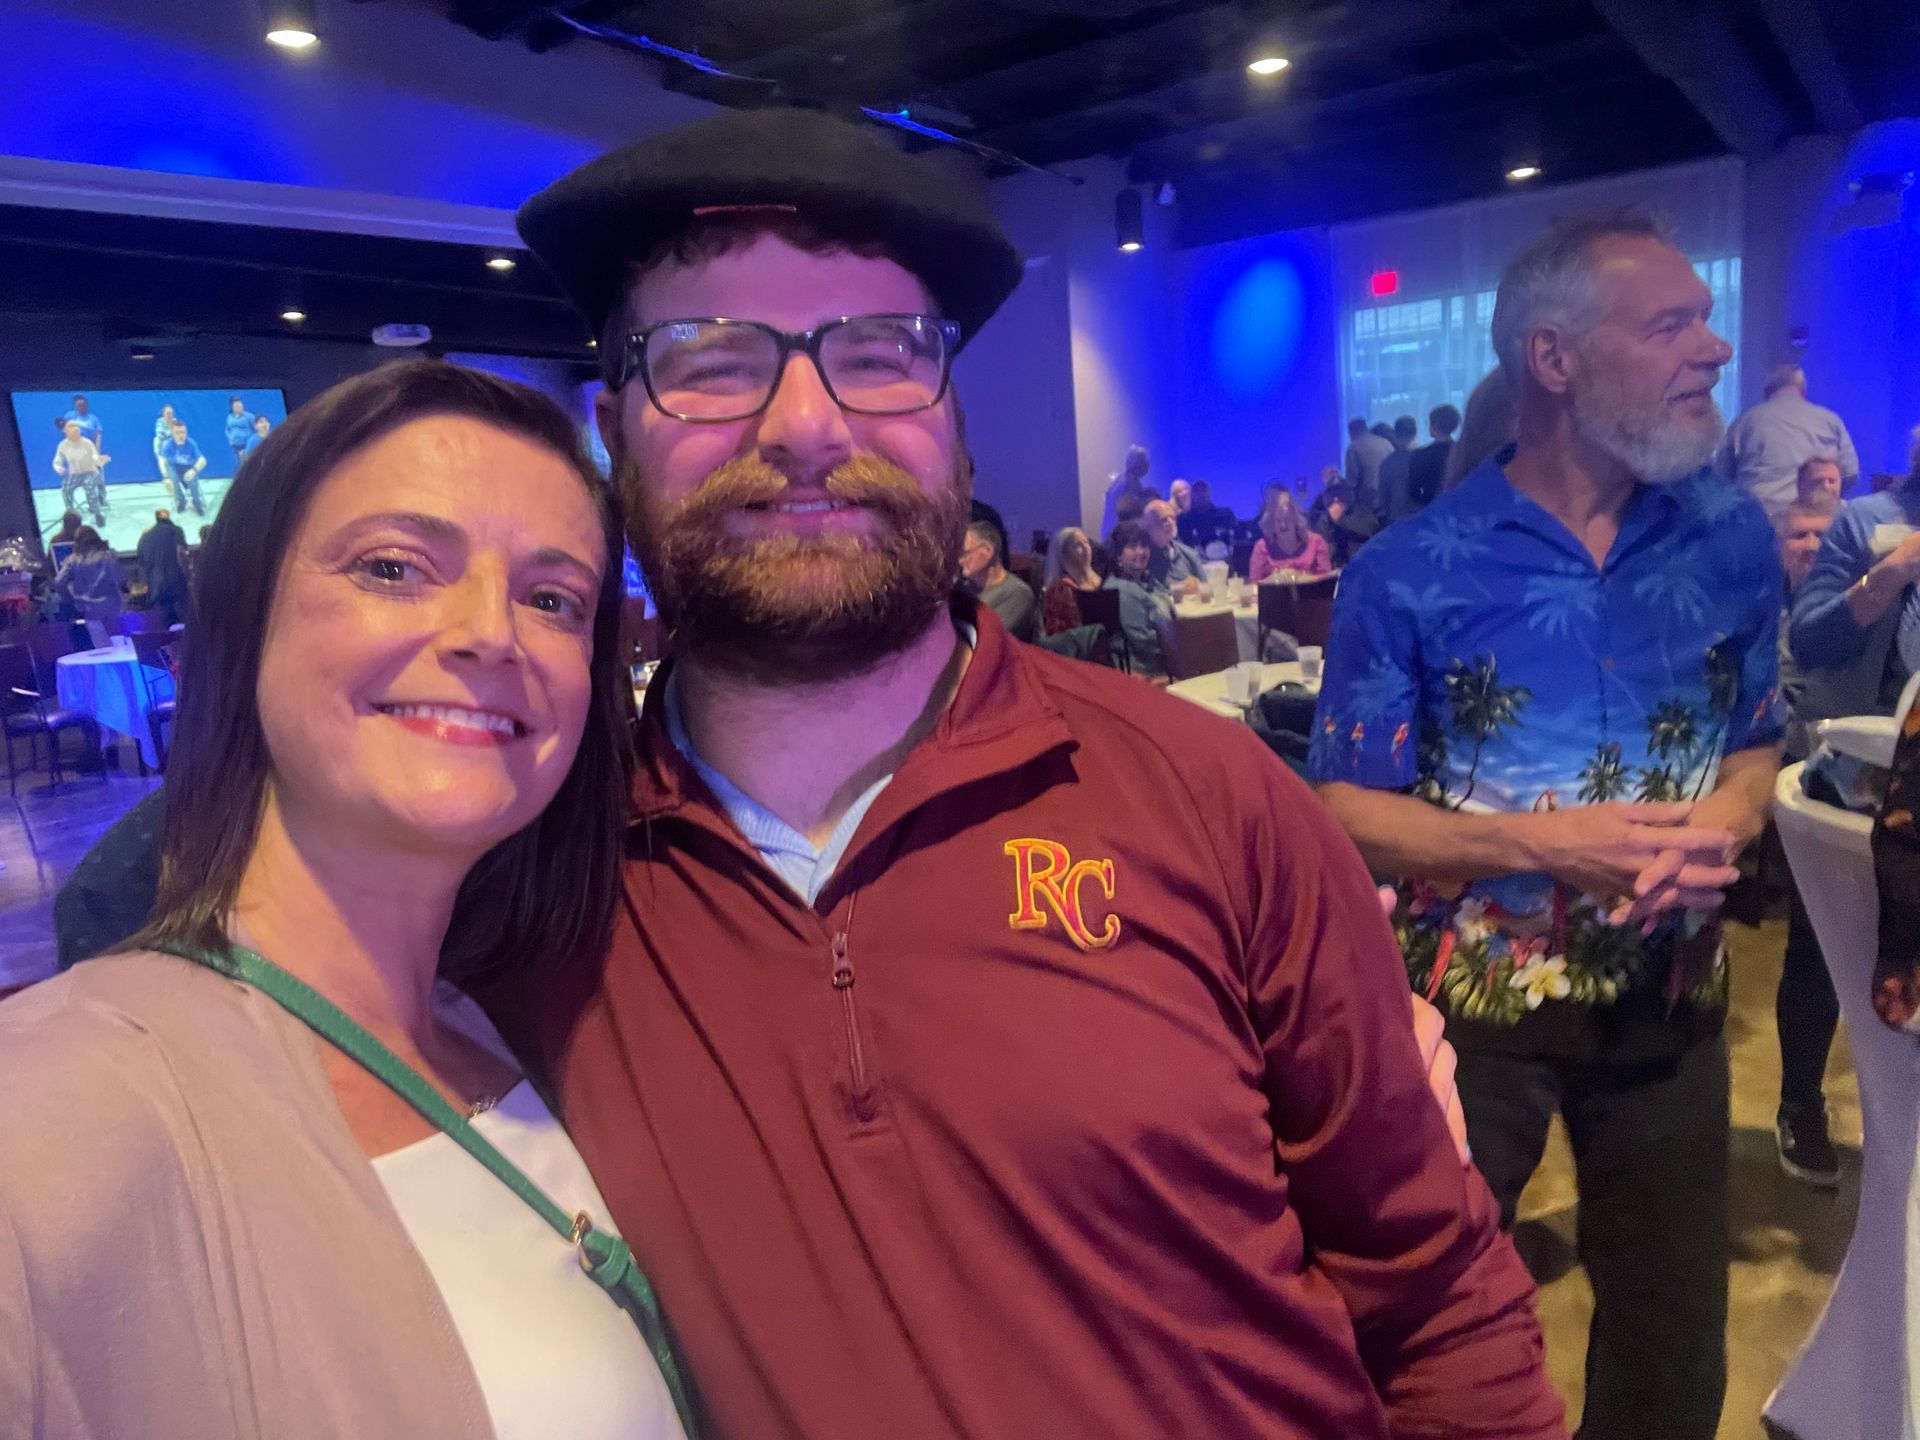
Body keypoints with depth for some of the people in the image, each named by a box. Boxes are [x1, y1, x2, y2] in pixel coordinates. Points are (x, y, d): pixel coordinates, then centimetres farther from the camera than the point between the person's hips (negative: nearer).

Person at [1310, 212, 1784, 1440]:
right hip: (1471, 999, -3)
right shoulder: (1411, 574, -15)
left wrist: (1718, 830, -15)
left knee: (1676, 1324, 20)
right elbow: (1347, 814, -12)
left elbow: (1755, 745, 8)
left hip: (1671, 994, 4)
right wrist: (1541, 843, -25)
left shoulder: (1736, 541, -2)